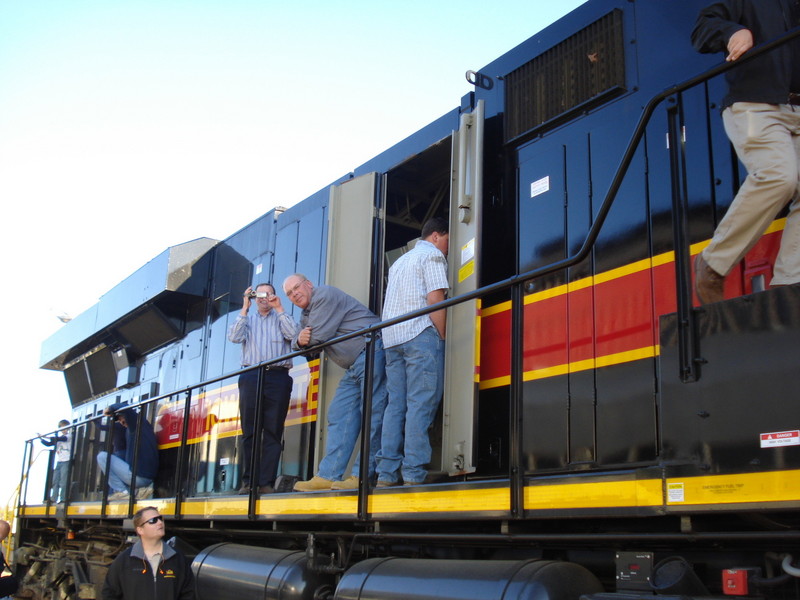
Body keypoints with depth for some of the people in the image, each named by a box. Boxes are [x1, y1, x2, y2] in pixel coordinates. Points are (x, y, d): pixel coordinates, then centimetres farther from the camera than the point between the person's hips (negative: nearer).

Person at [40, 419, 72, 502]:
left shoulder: (69, 436, -1)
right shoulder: (58, 438, 20)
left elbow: (61, 439, -19)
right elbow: (49, 443, 18)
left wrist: (46, 437, -23)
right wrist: (41, 439, 3)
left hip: (66, 461, -7)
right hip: (58, 461, 7)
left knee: (63, 481, -10)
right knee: (55, 481, 4)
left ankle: (62, 499, -11)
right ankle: (53, 499, 6)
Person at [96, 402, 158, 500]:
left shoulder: (137, 421, -5)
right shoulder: (146, 425, 20)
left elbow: (124, 407, -24)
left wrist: (109, 410, -6)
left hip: (136, 475, -9)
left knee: (102, 456, -2)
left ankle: (121, 491, -6)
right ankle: (139, 490, 10)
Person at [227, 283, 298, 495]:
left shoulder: (281, 319, 17)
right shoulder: (247, 319, 20)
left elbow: (293, 334, -3)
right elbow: (234, 337, 1)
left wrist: (279, 309, -2)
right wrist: (245, 308, 1)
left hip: (278, 376, -1)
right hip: (251, 377, 1)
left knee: (273, 431, -5)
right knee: (249, 432, -2)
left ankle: (267, 482, -5)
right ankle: (248, 481, 1)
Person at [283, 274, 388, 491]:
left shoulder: (324, 295, -7)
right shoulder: (306, 316, 24)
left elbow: (319, 336, -15)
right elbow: (298, 344, 19)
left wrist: (307, 338, 9)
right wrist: (299, 340, -6)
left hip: (370, 352, -10)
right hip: (354, 367, 11)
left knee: (371, 414, -11)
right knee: (339, 415, 4)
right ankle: (328, 475, 3)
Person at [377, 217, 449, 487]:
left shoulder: (400, 261, 29)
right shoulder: (433, 255, 3)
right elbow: (435, 298, -10)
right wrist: (442, 337, -6)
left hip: (392, 338, 8)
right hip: (421, 335, -8)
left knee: (395, 405, 5)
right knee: (420, 406, -10)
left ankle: (386, 474, 0)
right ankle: (413, 475, -15)